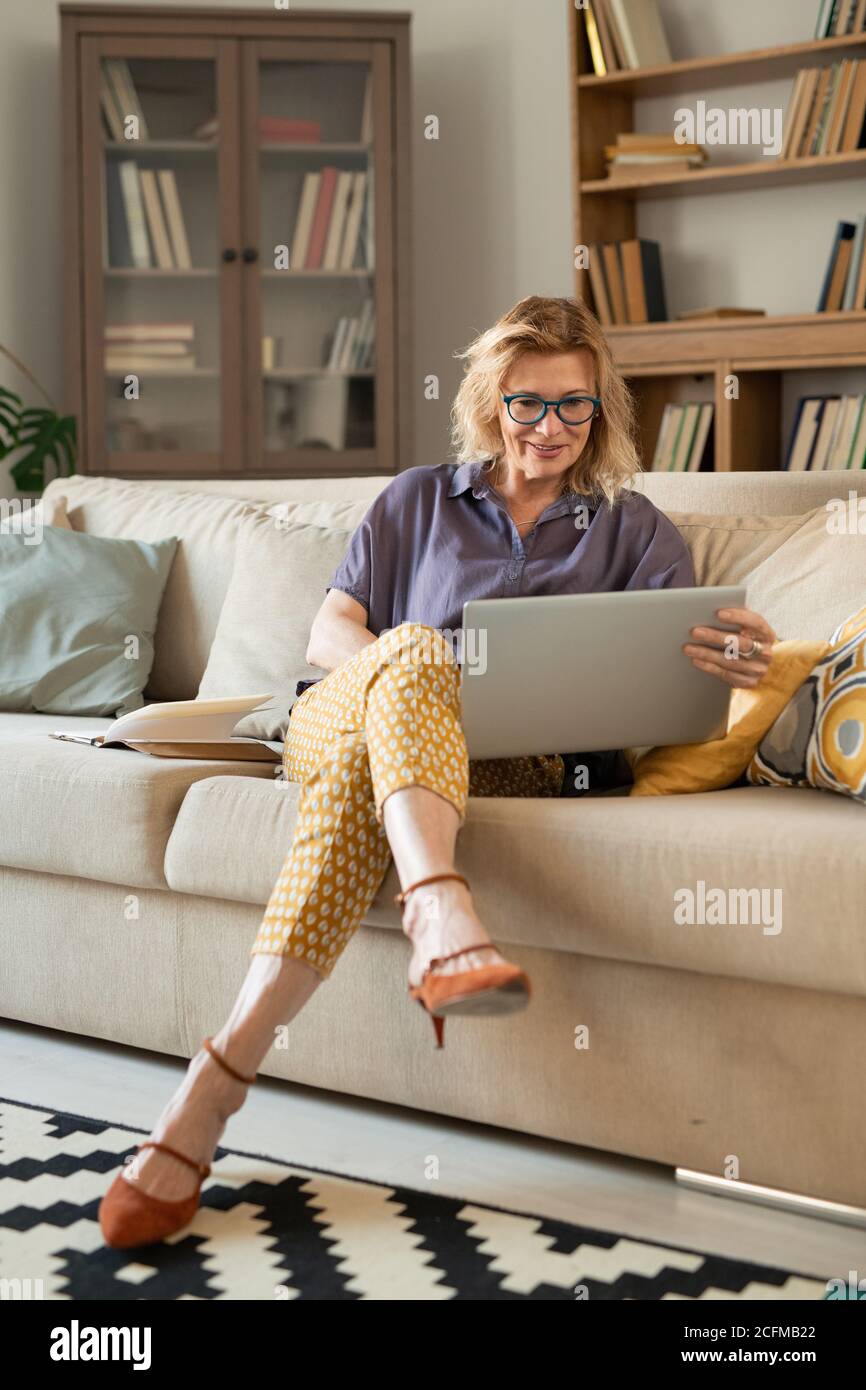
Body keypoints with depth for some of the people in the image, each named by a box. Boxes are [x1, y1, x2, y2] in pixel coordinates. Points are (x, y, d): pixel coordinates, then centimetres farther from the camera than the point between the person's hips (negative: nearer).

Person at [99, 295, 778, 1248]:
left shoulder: (632, 529, 21)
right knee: (417, 650, -36)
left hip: (509, 759, -1)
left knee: (364, 761, -38)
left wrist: (734, 660, -22)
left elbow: (679, 664, 4)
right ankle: (442, 920, -63)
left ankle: (218, 1080, -50)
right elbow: (329, 632, 13)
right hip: (341, 712, 1)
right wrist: (405, 670, -11)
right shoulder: (420, 500, 24)